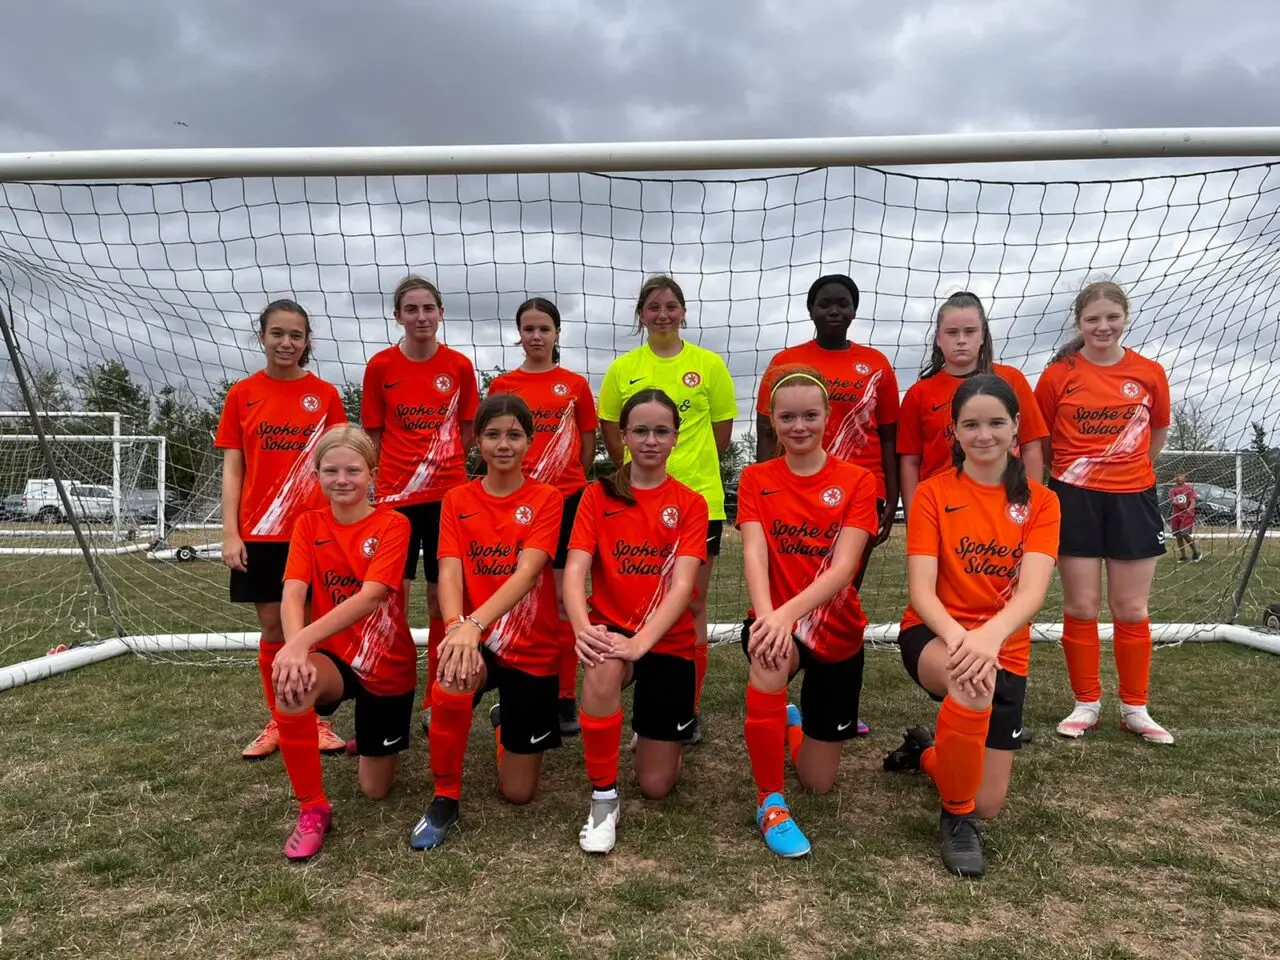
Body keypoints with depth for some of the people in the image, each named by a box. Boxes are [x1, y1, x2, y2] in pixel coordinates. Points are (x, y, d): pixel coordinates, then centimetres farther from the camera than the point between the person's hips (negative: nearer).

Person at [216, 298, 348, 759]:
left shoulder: (325, 394, 3)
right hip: (260, 531, 1)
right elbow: (232, 468, 4)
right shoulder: (242, 395, 4)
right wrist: (230, 532, -4)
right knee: (272, 628, 8)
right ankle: (277, 722, 22)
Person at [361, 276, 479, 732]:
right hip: (396, 495, -1)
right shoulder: (380, 365, 1)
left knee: (443, 599, 7)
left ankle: (436, 700, 20)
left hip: (449, 494, 1)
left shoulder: (459, 366, 3)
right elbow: (372, 436, 6)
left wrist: (439, 463, 1)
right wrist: (376, 484, -1)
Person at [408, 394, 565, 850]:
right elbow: (449, 574, -13)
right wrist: (456, 627, -35)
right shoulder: (457, 501, 0)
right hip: (473, 639, 1)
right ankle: (445, 800, -10)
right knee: (450, 684, -37)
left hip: (534, 650, -1)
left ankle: (506, 718, 40)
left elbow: (527, 572, -22)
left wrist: (475, 624, -39)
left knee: (518, 791, 5)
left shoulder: (546, 500, -8)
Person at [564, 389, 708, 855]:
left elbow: (682, 584, -16)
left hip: (668, 642, 0)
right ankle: (603, 797, -17)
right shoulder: (598, 496, -1)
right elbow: (575, 569, -13)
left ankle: (661, 730, 37)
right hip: (611, 629, 0)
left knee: (656, 785, 2)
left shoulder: (690, 503, -3)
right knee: (602, 670, -38)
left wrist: (642, 640, -33)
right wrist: (582, 628, -34)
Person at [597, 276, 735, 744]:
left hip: (699, 500, -1)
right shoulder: (623, 368, 5)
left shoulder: (709, 364, 2)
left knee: (693, 604, 6)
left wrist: (690, 467, 4)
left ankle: (689, 709, 18)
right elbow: (611, 429, 12)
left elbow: (722, 431, 6)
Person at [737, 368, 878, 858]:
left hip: (837, 630, 1)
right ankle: (769, 801, -19)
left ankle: (795, 720, 42)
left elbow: (843, 567, -19)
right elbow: (754, 554, -17)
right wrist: (768, 615, -37)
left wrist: (789, 612, -36)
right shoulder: (755, 479, -2)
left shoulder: (856, 481, -7)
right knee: (771, 655, -40)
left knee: (819, 781, 5)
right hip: (776, 621, 0)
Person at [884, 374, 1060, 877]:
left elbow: (1032, 591, -17)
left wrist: (990, 635, -38)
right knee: (973, 682, -39)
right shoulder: (932, 493, -5)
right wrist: (956, 635, -35)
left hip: (1005, 651, 3)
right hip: (933, 636, -2)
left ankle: (925, 752, 38)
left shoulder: (1040, 502, -1)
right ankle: (955, 817, -13)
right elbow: (921, 591, -13)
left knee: (988, 805, 3)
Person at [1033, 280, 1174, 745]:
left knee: (1131, 610, 7)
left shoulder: (1149, 373, 2)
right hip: (1075, 498, -1)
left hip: (1133, 499, 1)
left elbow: (1157, 432, 17)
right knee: (1080, 607, 3)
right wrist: (1064, 475, 6)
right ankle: (1086, 704, 18)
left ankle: (1135, 708, 21)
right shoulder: (1058, 374, -3)